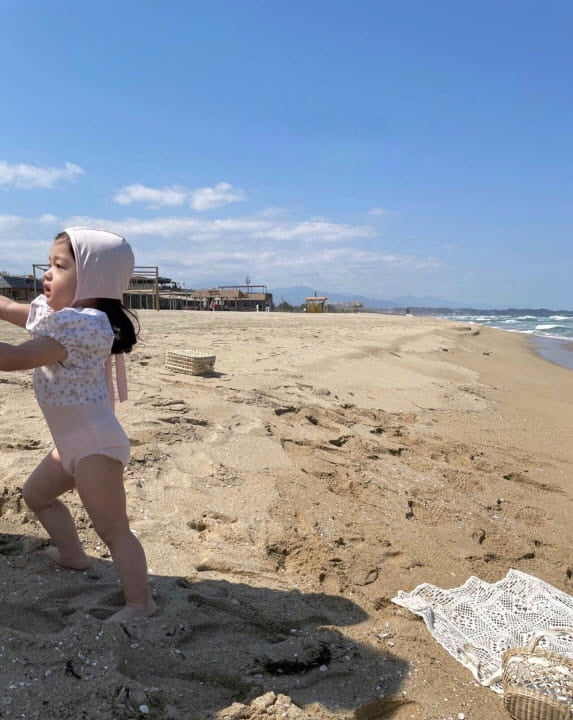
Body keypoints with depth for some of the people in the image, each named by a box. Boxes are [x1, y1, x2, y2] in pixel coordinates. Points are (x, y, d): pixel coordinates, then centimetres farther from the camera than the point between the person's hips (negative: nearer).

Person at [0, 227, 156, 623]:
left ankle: (140, 603, 10)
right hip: (74, 441, 11)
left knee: (113, 530, -3)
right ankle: (73, 554, 46)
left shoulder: (81, 324, -27)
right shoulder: (54, 309, 6)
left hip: (95, 443, -11)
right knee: (36, 493, 28)